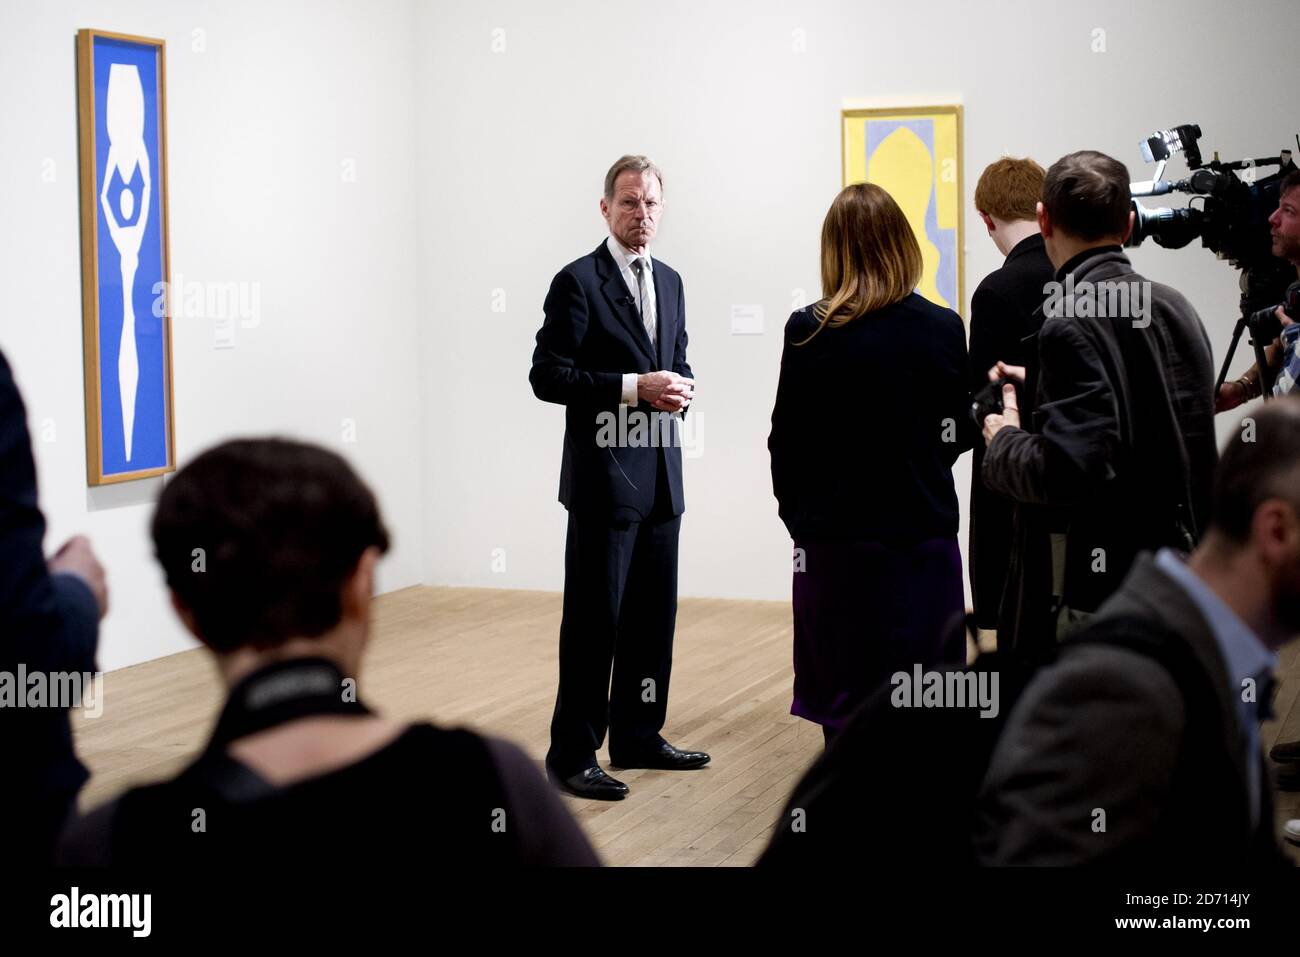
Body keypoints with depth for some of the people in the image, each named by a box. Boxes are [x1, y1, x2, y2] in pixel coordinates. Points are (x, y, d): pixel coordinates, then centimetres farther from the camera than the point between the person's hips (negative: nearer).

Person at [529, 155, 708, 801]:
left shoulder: (669, 282, 14)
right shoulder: (578, 282, -8)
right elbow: (547, 377, -13)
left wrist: (680, 386, -1)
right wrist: (633, 388, -20)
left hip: (661, 476, 7)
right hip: (604, 477, -7)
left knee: (653, 615, 12)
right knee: (594, 619, -3)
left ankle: (637, 736, 24)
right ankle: (572, 755, 4)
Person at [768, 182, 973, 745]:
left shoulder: (809, 333, -9)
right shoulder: (943, 329, -5)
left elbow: (786, 442, -3)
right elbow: (958, 435, 3)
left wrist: (796, 513, 13)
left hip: (838, 539, -1)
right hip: (925, 535, 1)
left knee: (848, 701, 7)